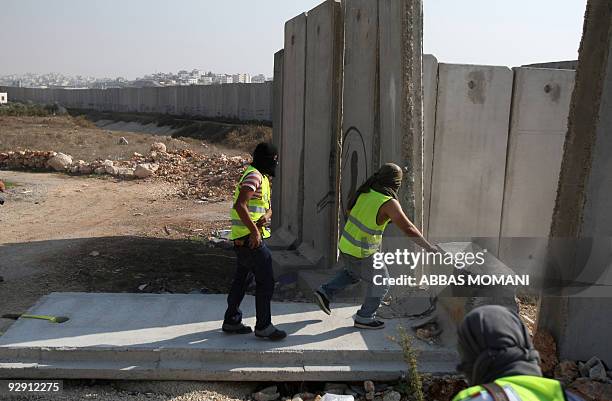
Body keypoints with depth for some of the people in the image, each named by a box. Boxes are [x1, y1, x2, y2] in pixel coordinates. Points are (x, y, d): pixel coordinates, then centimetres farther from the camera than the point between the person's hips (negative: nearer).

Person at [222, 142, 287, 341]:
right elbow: (240, 205, -26)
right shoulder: (254, 176, -15)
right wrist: (254, 231, -24)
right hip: (250, 238, -10)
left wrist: (266, 216, -7)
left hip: (246, 239, 10)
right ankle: (263, 326, 6)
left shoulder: (262, 177, 18)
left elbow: (268, 207, 17)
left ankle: (231, 321, 26)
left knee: (242, 279, 16)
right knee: (265, 281, -3)